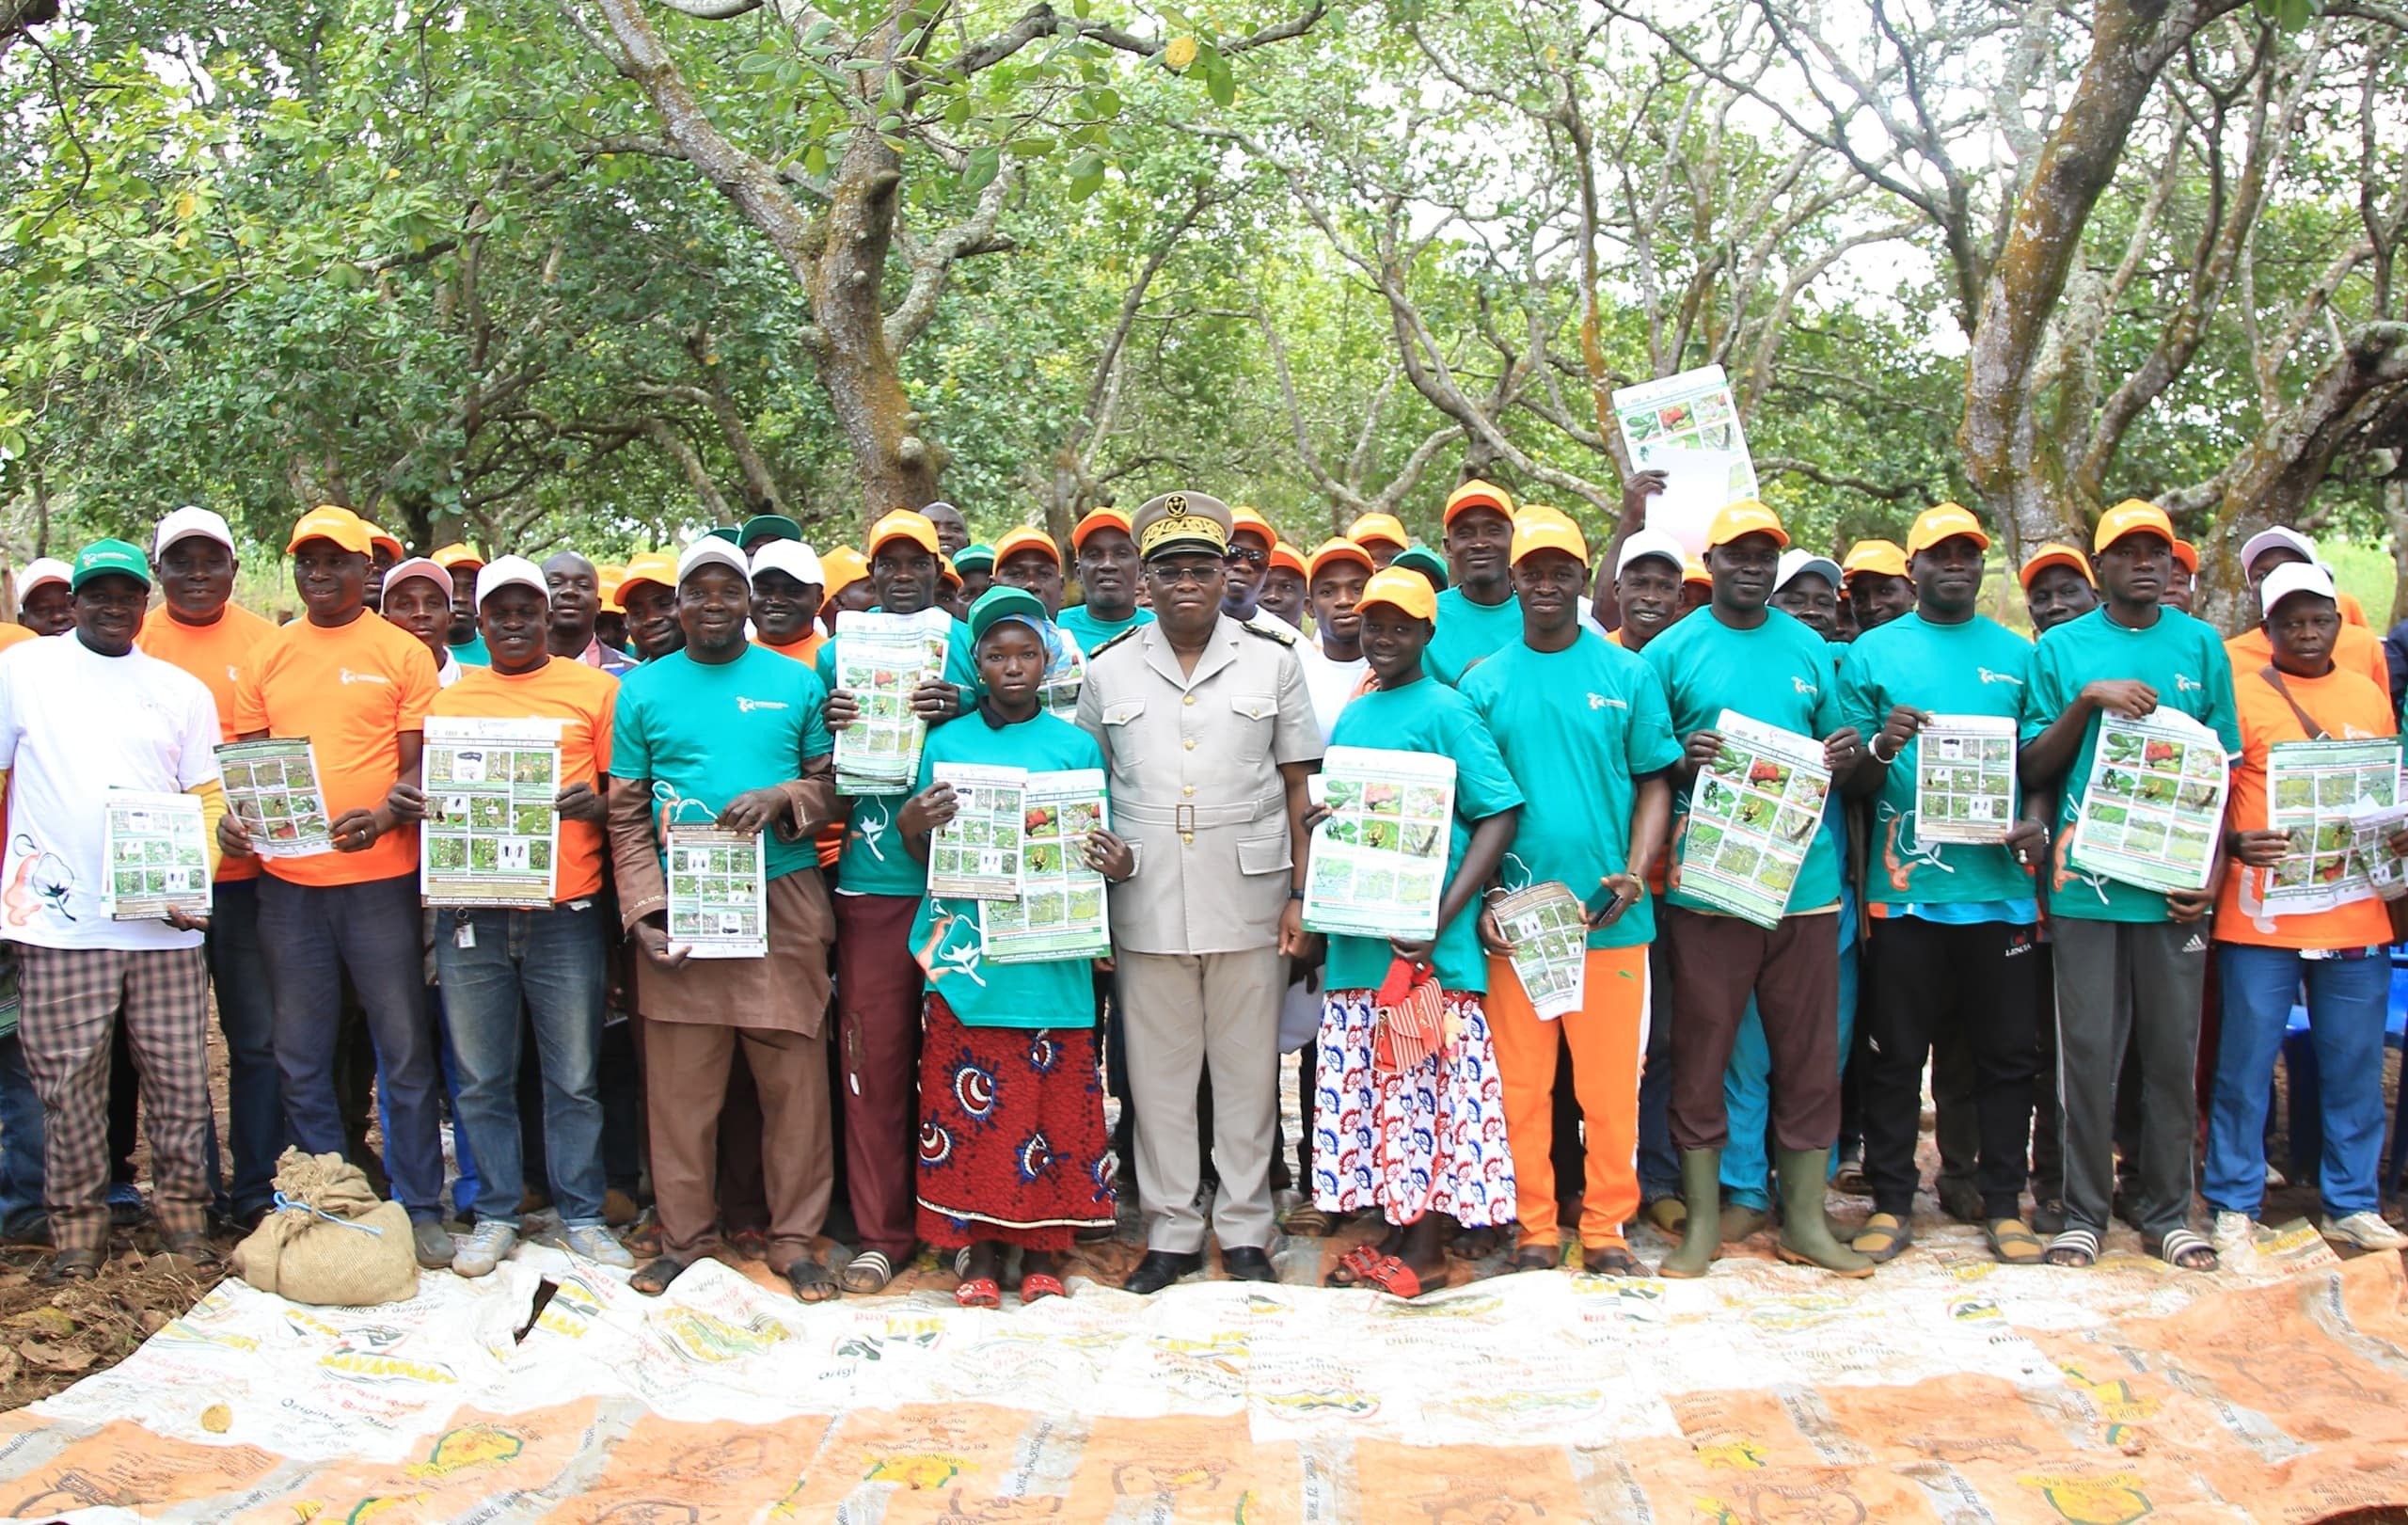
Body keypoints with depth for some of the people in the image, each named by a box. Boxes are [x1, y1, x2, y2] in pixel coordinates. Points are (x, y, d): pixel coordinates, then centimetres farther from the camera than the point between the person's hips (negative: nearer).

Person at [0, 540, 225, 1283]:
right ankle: (76, 1223, 16)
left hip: (166, 926, 2)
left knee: (180, 1080, 4)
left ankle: (183, 1212, 18)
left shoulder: (181, 689, 12)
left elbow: (208, 798, 10)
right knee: (68, 1084, 3)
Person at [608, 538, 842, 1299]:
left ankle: (794, 1236, 13)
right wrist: (645, 910, -5)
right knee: (680, 1080, 4)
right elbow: (625, 815, 7)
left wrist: (780, 799, -11)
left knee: (794, 1073, 1)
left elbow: (832, 783, 10)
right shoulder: (643, 689, 9)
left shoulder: (797, 682, 8)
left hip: (783, 900, 0)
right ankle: (685, 1234, 18)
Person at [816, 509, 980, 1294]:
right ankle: (881, 1231, 13)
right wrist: (831, 727, -8)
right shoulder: (837, 653, 11)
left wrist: (956, 715, -15)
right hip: (871, 883, 1)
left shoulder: (970, 646, 7)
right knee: (872, 1058, 2)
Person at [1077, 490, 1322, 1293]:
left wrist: (1299, 895, 0)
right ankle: (1171, 1231, 20)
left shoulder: (1272, 660, 5)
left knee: (1247, 1070, 6)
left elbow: (1297, 787, 6)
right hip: (1147, 905, 1)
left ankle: (1244, 1232, 19)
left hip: (1248, 899, -1)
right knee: (1159, 1073, 7)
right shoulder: (1107, 670, 8)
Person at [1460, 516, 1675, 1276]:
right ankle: (1535, 1227, 17)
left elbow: (1655, 782, 6)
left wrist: (1635, 873, -8)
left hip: (1611, 916, 0)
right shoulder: (1485, 683, 6)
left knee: (1612, 1083, 4)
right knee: (1522, 1081, 5)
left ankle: (1606, 1226, 17)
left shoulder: (1628, 673, 5)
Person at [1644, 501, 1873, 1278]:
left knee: (1810, 1054, 7)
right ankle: (1702, 1220, 15)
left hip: (1804, 879, 3)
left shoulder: (1811, 649, 12)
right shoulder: (1671, 651, 2)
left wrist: (1848, 758, -6)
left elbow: (1835, 761, 17)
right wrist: (1684, 762, -17)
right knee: (1701, 1051, 3)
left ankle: (1805, 1220, 19)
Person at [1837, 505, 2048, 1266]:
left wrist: (2037, 824, -5)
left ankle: (2003, 1203, 18)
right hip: (1906, 887, -2)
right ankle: (1891, 1202, 13)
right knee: (1895, 1053, 4)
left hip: (2000, 885, 2)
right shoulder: (1872, 653, 5)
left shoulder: (2017, 654, 12)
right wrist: (1882, 748, -18)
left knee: (2006, 1052, 7)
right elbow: (1850, 780, 3)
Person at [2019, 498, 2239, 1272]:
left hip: (2173, 884, 1)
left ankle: (2166, 1212, 18)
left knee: (2172, 1051, 6)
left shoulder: (2202, 645, 8)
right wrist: (2087, 700, -12)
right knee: (2089, 1053, 2)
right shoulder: (2061, 648, 5)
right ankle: (2083, 1212, 12)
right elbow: (2032, 768, 2)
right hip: (2087, 881, -1)